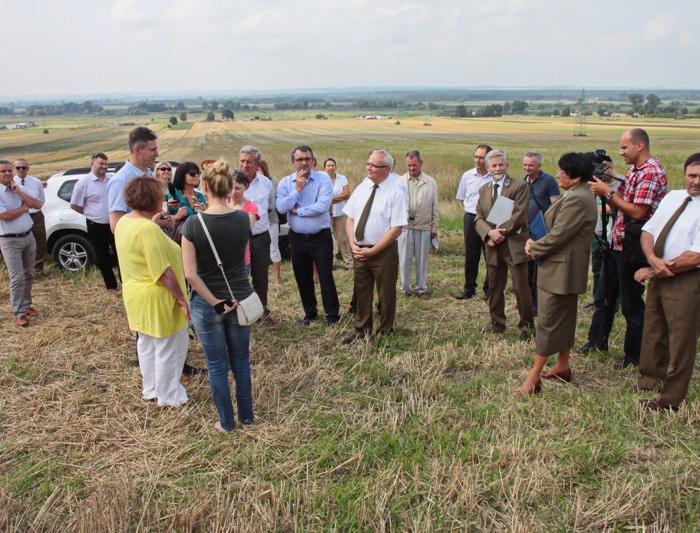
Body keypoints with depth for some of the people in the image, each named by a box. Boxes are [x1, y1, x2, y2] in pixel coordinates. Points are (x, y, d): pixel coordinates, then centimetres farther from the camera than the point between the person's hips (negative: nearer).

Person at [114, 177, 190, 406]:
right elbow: (164, 271, -25)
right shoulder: (148, 229, -26)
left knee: (147, 344, 22)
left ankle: (151, 390, 38)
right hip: (157, 298, -10)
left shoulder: (124, 222, 3)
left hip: (136, 294, 10)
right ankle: (168, 396, 20)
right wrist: (181, 298, -19)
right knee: (169, 348, 6)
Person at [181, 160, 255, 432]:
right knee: (241, 362, 18)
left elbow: (191, 274, -19)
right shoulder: (243, 218, -10)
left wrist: (215, 303, -13)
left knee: (217, 366, 13)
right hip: (240, 299, 3)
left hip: (206, 305, -2)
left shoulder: (193, 224, -17)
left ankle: (227, 422, 27)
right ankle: (246, 415, 33)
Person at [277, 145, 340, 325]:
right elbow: (281, 207, -13)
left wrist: (297, 211, -14)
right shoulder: (285, 182, 0)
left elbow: (323, 205, -22)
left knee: (326, 276, 1)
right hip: (297, 238, 4)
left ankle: (332, 314, 14)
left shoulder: (323, 179, -9)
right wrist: (298, 189, -17)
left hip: (321, 237, -4)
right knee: (303, 277, 14)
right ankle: (310, 312, 31)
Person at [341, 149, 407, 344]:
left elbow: (396, 228, -16)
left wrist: (372, 251, -17)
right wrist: (353, 245, -6)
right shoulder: (361, 188, 6)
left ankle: (384, 333, 27)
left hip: (384, 252, -5)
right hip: (359, 251, 5)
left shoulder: (395, 193, -11)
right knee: (362, 293, 16)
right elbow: (350, 219, 8)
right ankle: (362, 331, 32)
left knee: (386, 295, 10)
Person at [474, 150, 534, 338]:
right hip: (493, 247, 5)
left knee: (521, 288, 0)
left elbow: (518, 216, -14)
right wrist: (490, 233, -13)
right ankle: (497, 324, 25)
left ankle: (527, 326, 14)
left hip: (514, 244, -5)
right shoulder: (483, 190, 13)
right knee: (494, 288, 12)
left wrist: (499, 232, -16)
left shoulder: (519, 186, -5)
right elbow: (478, 218, 6)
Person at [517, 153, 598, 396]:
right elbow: (555, 229, 15)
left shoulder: (577, 199, -22)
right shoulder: (576, 196, 13)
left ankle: (534, 376, -1)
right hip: (566, 269, 11)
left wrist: (534, 250, -9)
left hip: (561, 269, -11)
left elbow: (558, 236, -23)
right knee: (564, 319, 18)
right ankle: (562, 366, 30)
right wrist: (534, 242, 1)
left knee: (547, 321, -6)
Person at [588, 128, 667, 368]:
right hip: (619, 242, 10)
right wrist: (608, 180, 0)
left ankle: (634, 357, 16)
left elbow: (637, 212, -22)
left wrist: (608, 192, -19)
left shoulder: (651, 173, -16)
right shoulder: (633, 171, 13)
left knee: (631, 303, 2)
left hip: (634, 246, -10)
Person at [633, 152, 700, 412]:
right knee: (653, 330, 19)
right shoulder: (672, 197, 8)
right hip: (658, 276, 7)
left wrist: (653, 271, -14)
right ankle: (652, 376, 40)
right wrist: (653, 258, -15)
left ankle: (670, 399, 17)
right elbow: (648, 230, 5)